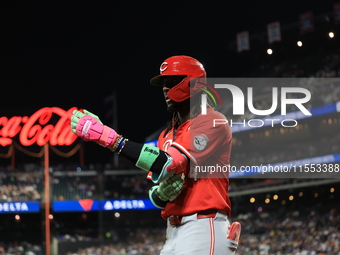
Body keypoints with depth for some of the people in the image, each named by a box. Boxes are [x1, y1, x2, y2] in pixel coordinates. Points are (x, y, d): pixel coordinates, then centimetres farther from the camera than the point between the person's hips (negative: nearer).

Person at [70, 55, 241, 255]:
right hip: (174, 233, 9)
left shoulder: (212, 122, -5)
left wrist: (110, 138, -20)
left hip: (202, 230, -9)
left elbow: (168, 165, -18)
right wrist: (161, 193, -7)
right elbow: (157, 196, 20)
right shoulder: (167, 136, 21)